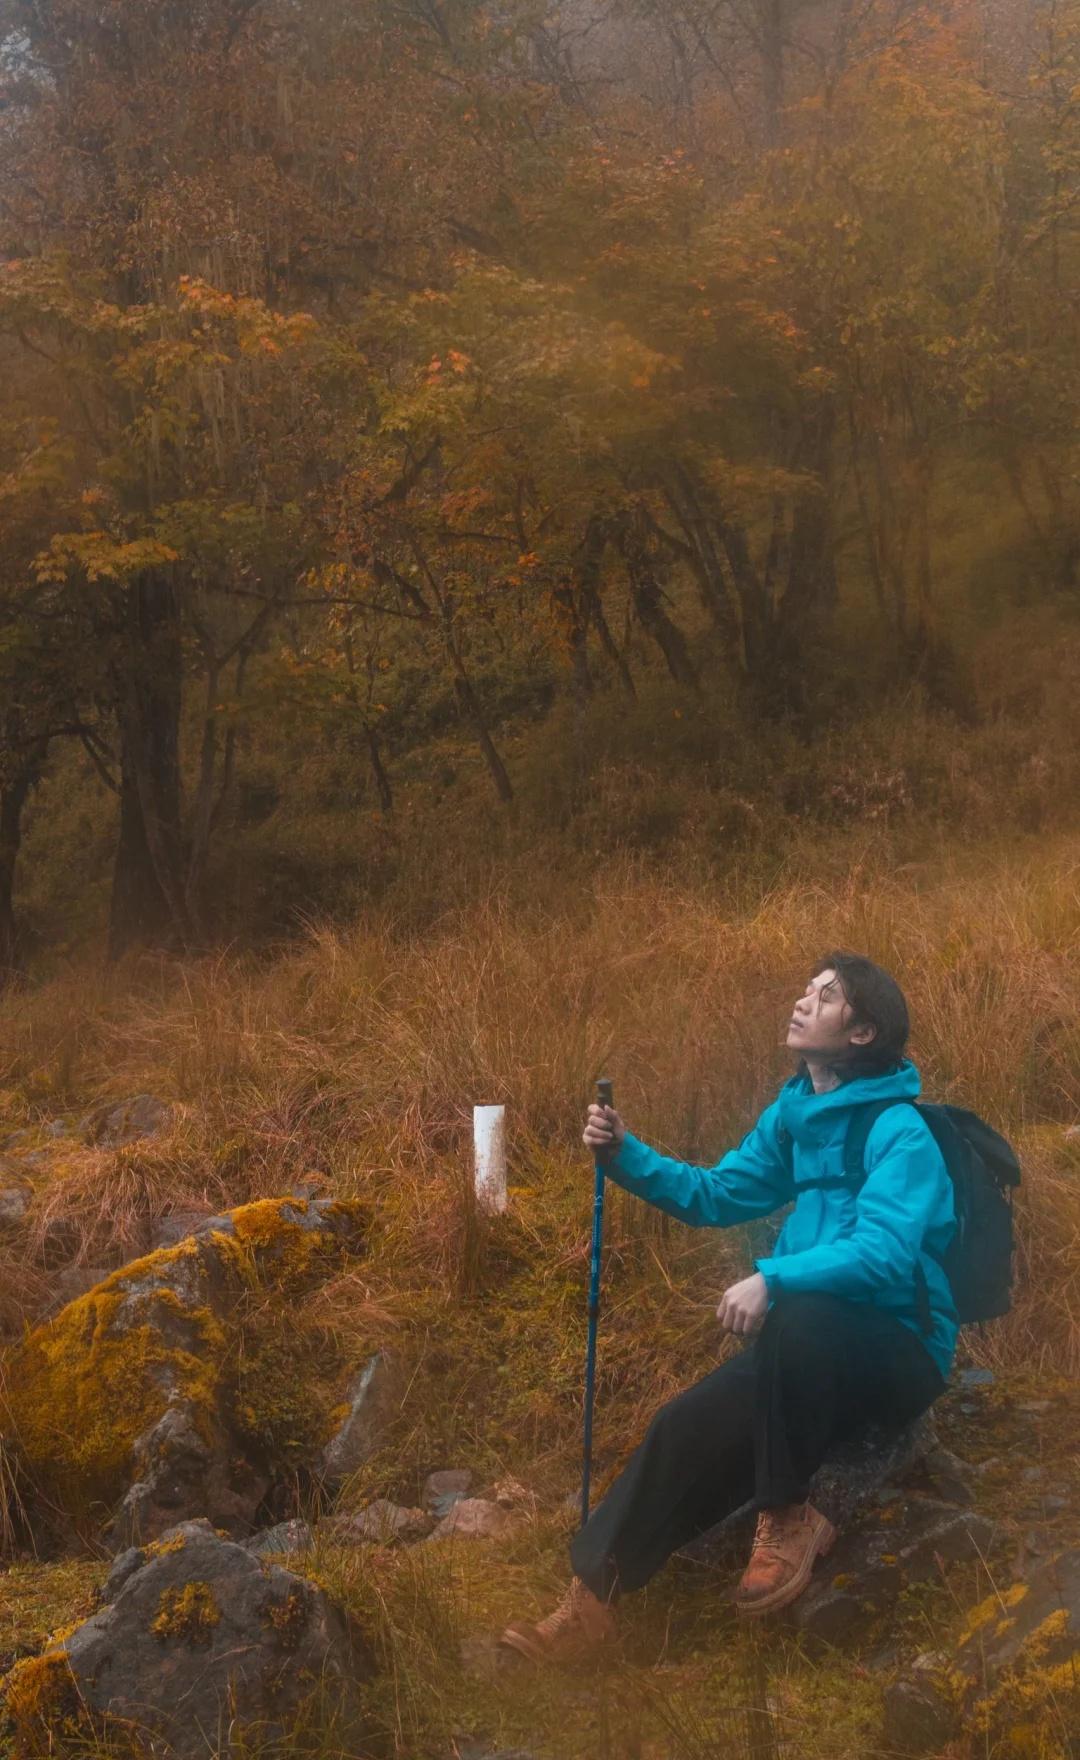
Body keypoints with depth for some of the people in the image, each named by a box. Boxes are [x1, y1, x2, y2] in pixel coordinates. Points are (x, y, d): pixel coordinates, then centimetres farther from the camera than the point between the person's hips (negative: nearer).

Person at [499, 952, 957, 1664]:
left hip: (899, 1351, -7)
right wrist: (626, 1155, 3)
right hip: (807, 1348, 7)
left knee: (798, 1319, -38)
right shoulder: (794, 1111, 10)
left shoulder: (899, 1133, -15)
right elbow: (716, 1197, 18)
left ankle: (787, 1518, -19)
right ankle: (594, 1597, -10)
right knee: (693, 1423, -15)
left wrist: (773, 1278, -40)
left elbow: (885, 1252, -29)